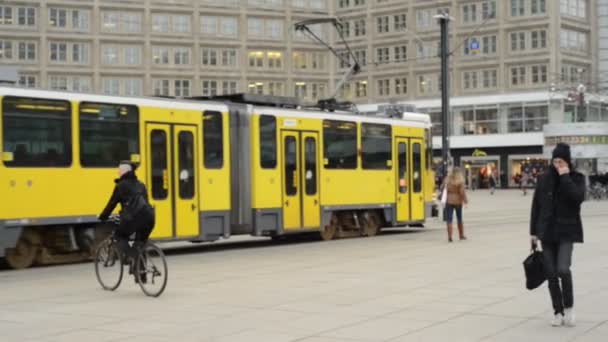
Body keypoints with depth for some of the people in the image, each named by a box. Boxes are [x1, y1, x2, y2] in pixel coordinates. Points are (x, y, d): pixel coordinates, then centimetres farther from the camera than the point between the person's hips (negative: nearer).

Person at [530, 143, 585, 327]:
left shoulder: (577, 178, -1)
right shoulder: (544, 179, 4)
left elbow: (578, 197, -20)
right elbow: (536, 206, 8)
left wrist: (565, 177, -17)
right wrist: (533, 232, 6)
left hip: (566, 231, -3)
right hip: (547, 232, 3)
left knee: (563, 269, -19)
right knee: (551, 274, 4)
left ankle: (569, 306, 3)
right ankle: (558, 312, 17)